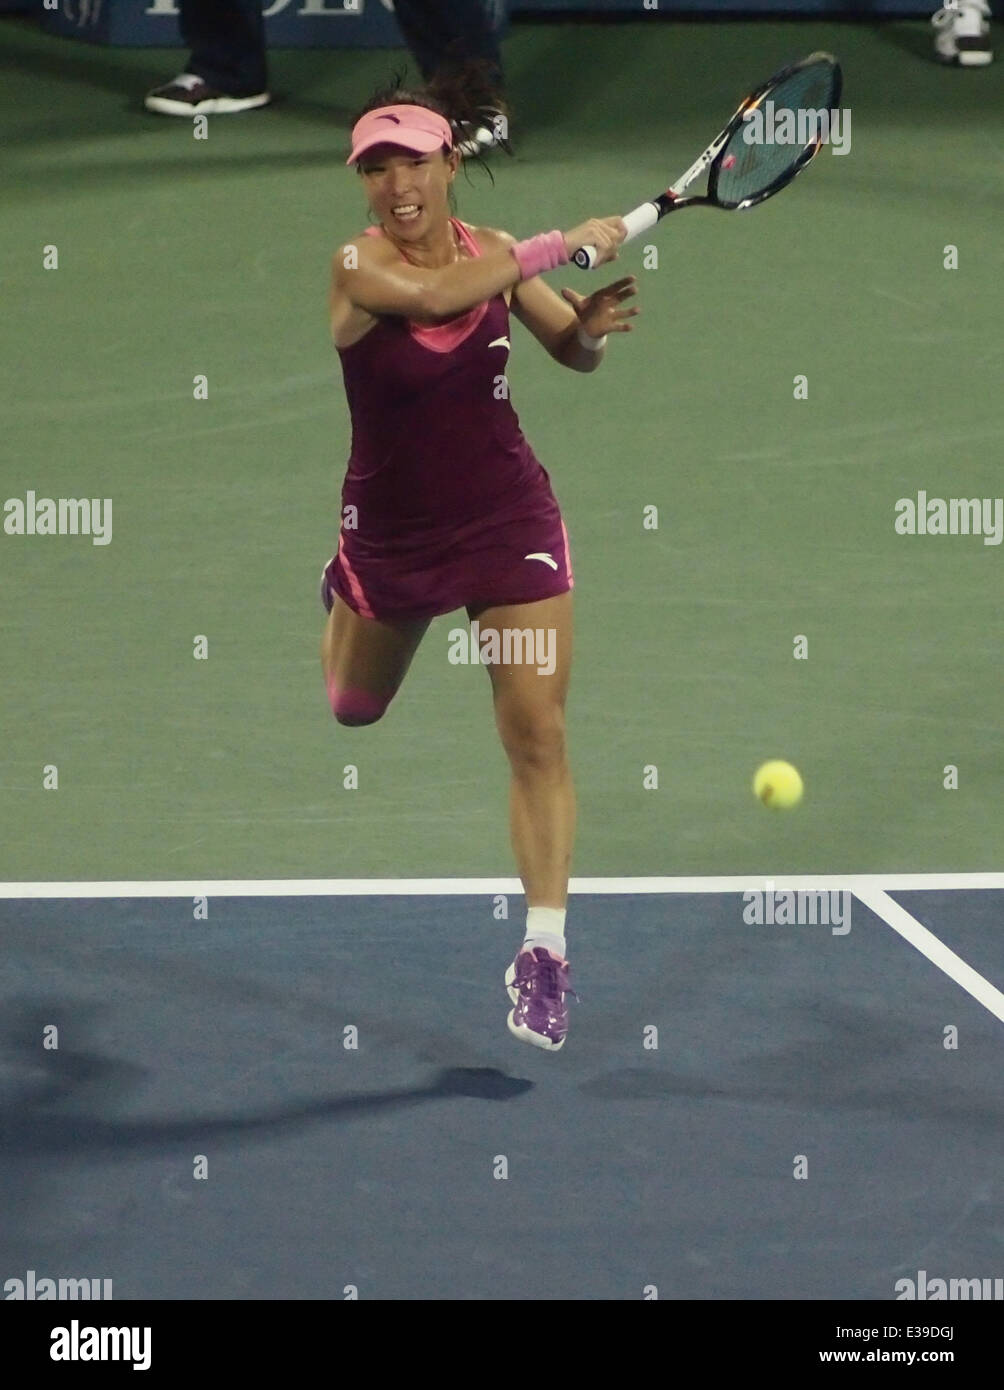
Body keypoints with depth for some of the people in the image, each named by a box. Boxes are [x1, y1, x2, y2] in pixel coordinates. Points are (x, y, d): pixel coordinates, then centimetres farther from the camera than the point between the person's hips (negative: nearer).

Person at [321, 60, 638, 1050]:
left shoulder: (493, 253, -6)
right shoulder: (360, 265, -19)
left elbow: (574, 354, 8)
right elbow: (433, 291, -42)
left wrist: (592, 325, -15)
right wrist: (563, 246, -39)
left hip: (508, 521, 1)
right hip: (390, 526, -1)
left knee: (537, 735, -11)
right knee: (353, 710, 25)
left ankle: (544, 954, -7)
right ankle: (340, 601, 63)